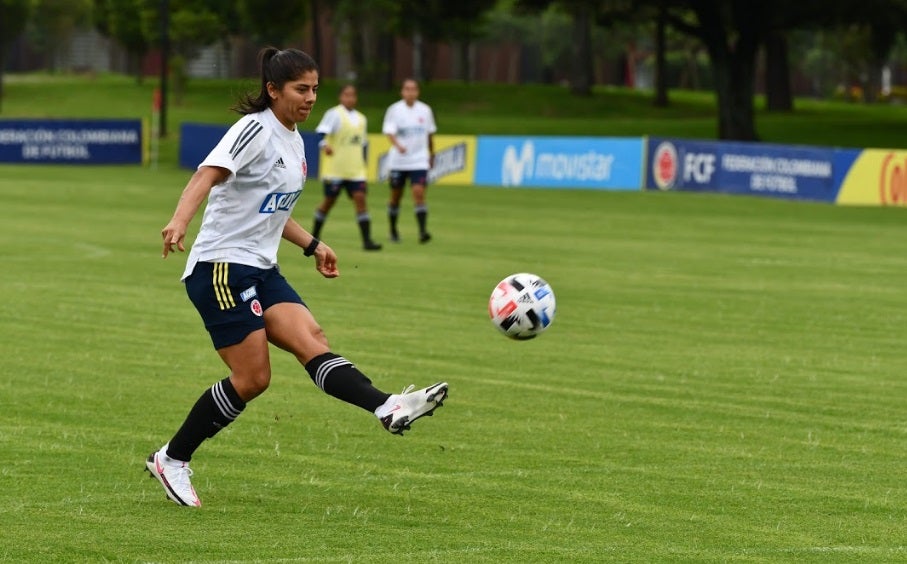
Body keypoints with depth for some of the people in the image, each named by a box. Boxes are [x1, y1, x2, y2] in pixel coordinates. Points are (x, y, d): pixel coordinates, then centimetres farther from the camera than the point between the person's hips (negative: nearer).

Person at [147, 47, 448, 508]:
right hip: (221, 267, -8)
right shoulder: (256, 129, -11)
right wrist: (180, 220, -44)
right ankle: (171, 460, 0)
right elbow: (209, 174, -27)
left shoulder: (294, 142, 17)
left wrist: (312, 245, 26)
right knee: (252, 378, -10)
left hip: (261, 270, 8)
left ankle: (387, 408, -31)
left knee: (312, 341, -13)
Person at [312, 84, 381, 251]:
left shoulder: (360, 118, 14)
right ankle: (314, 235, 22)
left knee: (360, 198, -8)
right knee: (329, 201, 3)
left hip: (355, 170, 5)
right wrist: (324, 145, -39)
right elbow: (321, 132, -20)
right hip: (335, 168, -5)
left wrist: (362, 162, 21)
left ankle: (367, 240, -10)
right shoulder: (334, 114, -6)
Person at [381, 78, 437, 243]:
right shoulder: (394, 110, -3)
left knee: (419, 193, -15)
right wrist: (398, 145, -34)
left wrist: (432, 154, 23)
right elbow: (389, 131, -15)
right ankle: (393, 231, 25)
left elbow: (430, 133, 18)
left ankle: (422, 231, -20)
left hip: (419, 161, 0)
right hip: (398, 161, 0)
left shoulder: (425, 110, 5)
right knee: (396, 196, 8)